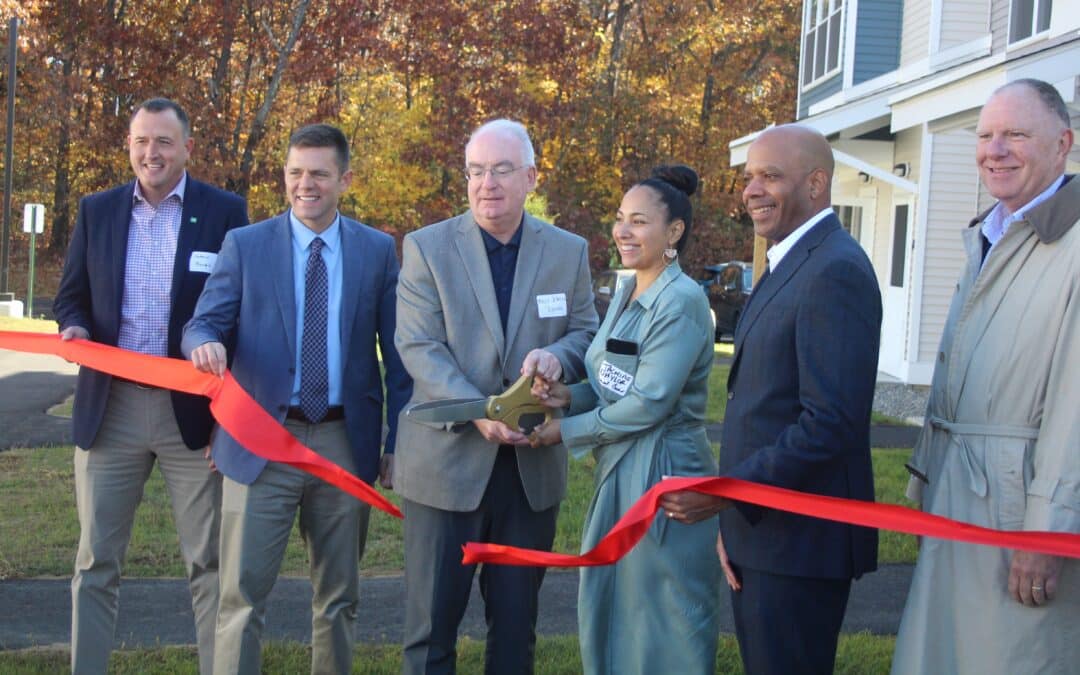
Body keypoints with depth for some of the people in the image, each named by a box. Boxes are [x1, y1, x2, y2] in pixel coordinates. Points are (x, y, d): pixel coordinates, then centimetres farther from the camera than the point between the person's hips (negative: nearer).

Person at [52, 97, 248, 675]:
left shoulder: (224, 212, 0)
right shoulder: (96, 210, 8)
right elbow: (70, 296, 12)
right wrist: (74, 327, -10)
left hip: (192, 408, -2)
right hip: (109, 406, 3)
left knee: (210, 561, 5)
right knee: (95, 560, 10)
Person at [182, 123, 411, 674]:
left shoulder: (378, 250, 5)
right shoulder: (244, 245, 3)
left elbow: (397, 351, 6)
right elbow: (204, 323, 0)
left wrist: (399, 439, 1)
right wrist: (206, 343, -25)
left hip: (345, 442, 2)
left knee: (339, 597, 14)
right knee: (242, 594, -2)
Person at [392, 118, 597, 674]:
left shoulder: (569, 251, 5)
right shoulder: (427, 247, -2)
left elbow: (585, 332, 8)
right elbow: (418, 347, -9)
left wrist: (556, 355, -17)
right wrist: (478, 413, -23)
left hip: (534, 464, 3)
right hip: (447, 459, -2)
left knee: (516, 620, 14)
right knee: (432, 620, 6)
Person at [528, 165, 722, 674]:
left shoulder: (683, 302, -17)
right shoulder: (626, 293, 10)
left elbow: (648, 402, -21)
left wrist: (566, 430, -12)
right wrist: (569, 395, -4)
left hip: (665, 477, -9)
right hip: (619, 473, 9)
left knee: (664, 627, 4)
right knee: (608, 611, 17)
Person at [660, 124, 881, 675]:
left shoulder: (834, 271, -18)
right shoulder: (789, 264, 14)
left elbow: (832, 423, -25)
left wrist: (726, 492, -22)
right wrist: (732, 521, 9)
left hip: (799, 541, -9)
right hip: (761, 530, 9)